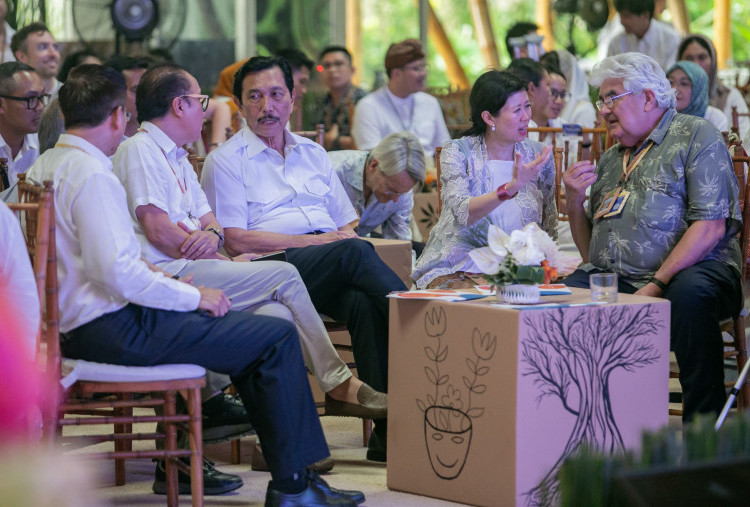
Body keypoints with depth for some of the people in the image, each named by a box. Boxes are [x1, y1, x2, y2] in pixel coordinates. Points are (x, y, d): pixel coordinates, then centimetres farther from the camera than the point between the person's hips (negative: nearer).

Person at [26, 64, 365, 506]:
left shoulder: (44, 167, 10)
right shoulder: (94, 176, -20)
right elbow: (119, 275, -26)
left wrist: (146, 271, 14)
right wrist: (195, 296, -14)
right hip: (114, 331, -11)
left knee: (247, 323, 21)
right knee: (279, 336, -7)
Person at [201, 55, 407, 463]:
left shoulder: (313, 154, 26)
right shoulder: (226, 160, 8)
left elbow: (348, 224, 24)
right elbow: (236, 240, -4)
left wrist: (348, 236, -3)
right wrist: (316, 241, -9)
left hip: (334, 274, 4)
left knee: (365, 302, -32)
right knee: (355, 254, -34)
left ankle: (386, 428, -36)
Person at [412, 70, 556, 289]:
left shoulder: (537, 155, 7)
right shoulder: (457, 152, -5)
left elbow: (549, 226, 16)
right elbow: (464, 213, -23)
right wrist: (512, 187, -36)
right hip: (456, 269, -4)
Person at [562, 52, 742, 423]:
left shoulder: (696, 136, 3)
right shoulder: (610, 160, 25)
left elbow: (710, 226, -10)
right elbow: (590, 252, 25)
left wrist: (657, 285, -19)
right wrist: (574, 200, 7)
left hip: (690, 270, -5)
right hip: (612, 280, 5)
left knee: (690, 293, -39)